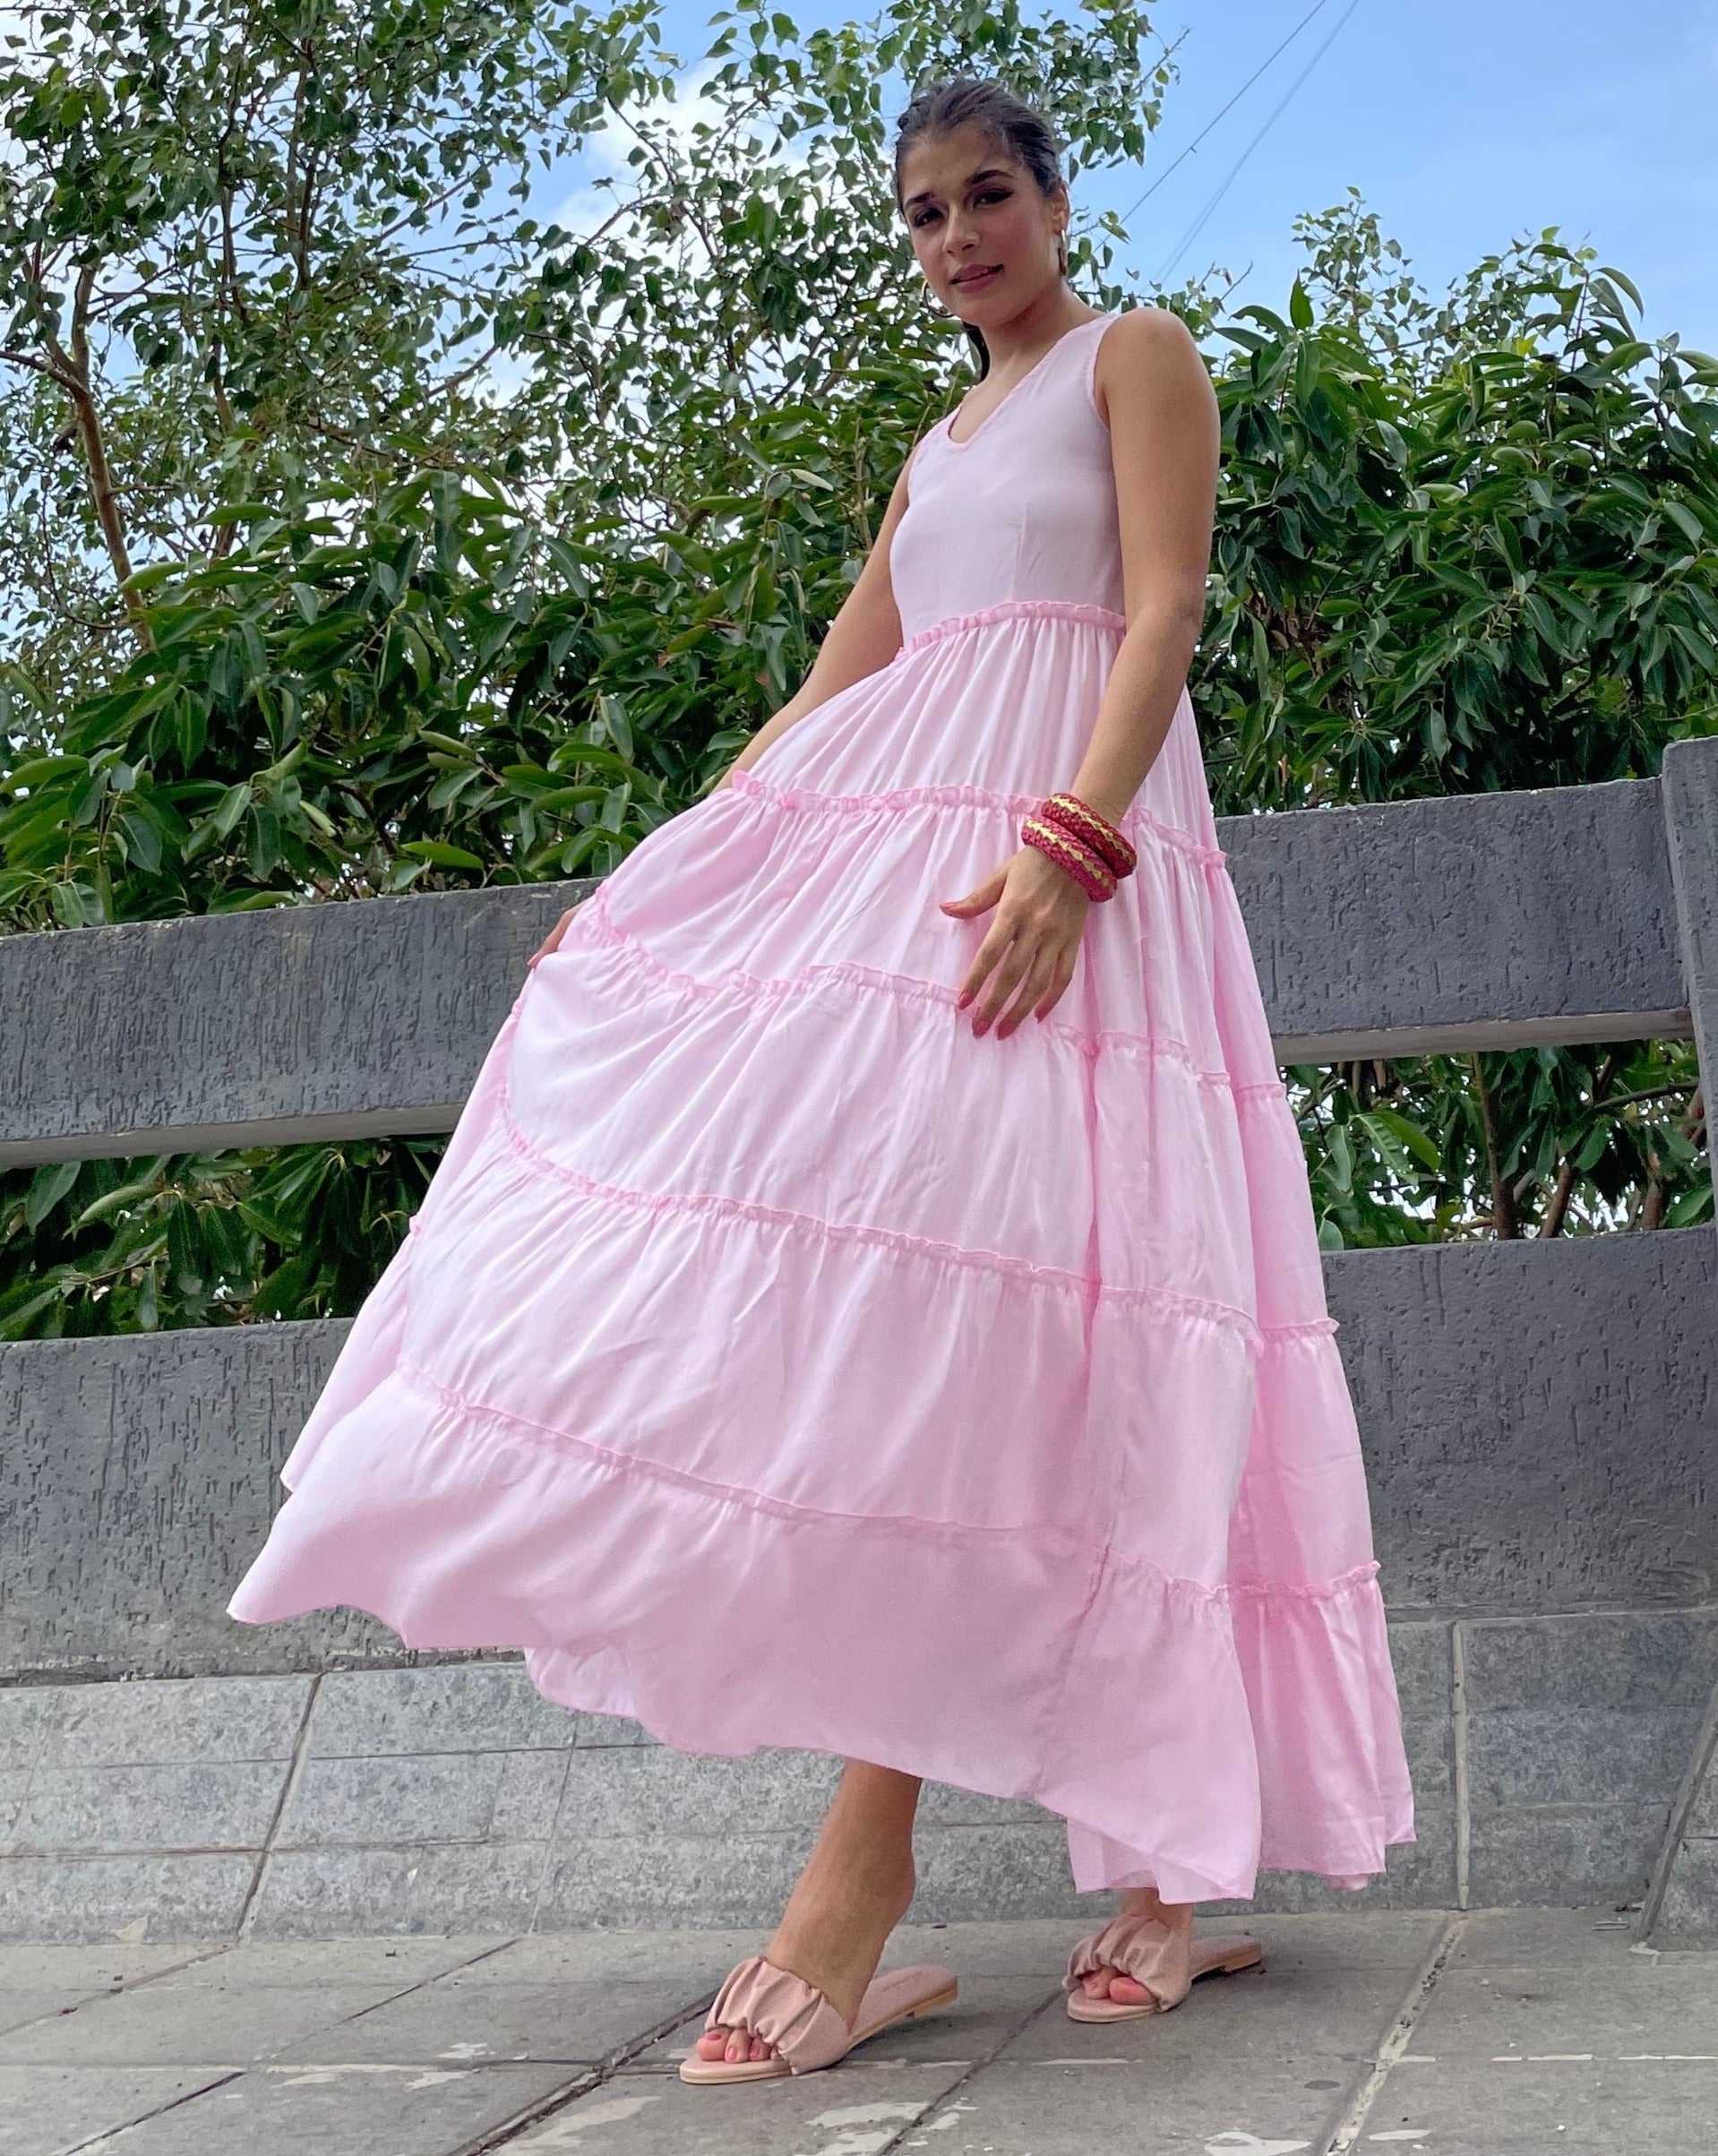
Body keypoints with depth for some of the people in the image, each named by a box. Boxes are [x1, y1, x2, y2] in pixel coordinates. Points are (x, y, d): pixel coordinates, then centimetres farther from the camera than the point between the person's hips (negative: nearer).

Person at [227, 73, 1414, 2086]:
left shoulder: (1138, 353, 10)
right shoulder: (939, 446, 30)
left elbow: (1165, 614, -6)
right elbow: (829, 696, 25)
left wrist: (1069, 842, -23)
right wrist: (656, 881, 15)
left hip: (1063, 839, -7)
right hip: (882, 848, 7)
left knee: (953, 1271, -20)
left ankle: (865, 1879, -21)